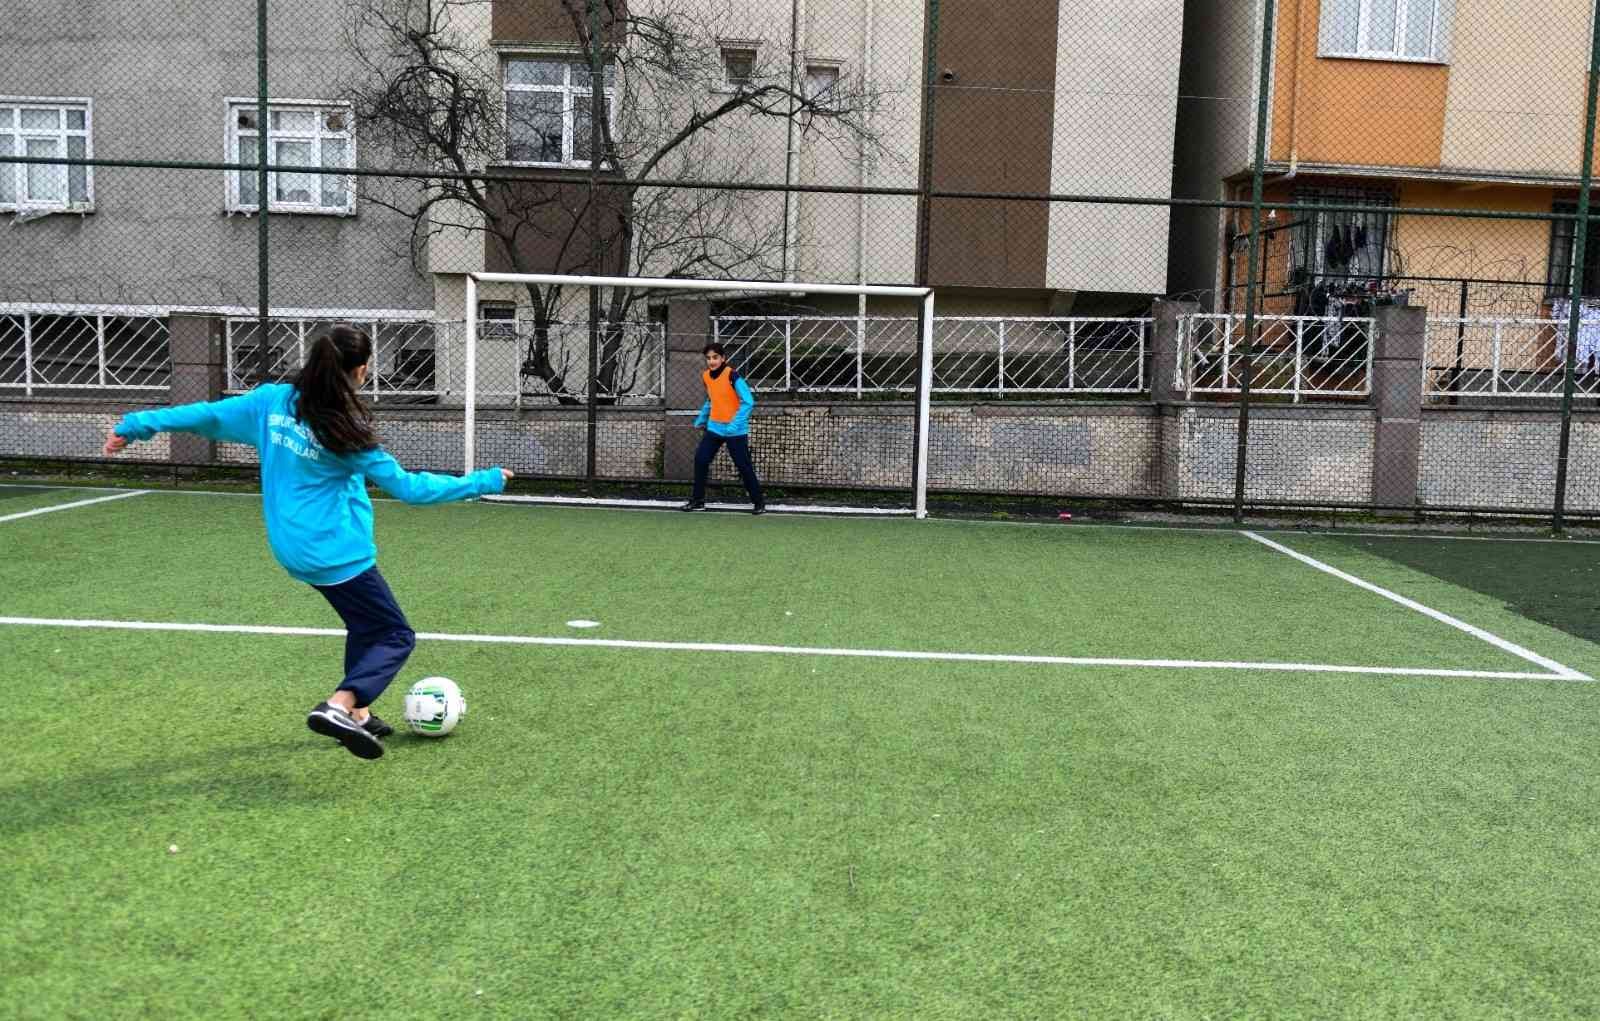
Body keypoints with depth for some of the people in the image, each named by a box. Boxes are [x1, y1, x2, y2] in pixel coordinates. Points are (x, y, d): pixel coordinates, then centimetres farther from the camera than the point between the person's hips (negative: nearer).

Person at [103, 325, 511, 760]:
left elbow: (211, 414, 4)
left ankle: (357, 715, 24)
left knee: (366, 626, 23)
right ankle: (338, 706, -19)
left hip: (293, 547, 8)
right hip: (336, 551, -8)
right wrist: (482, 482, -7)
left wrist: (136, 425, 17)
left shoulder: (272, 400, -1)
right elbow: (407, 487, -12)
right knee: (396, 636, 0)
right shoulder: (345, 431, -17)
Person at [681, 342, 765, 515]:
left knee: (744, 466, -3)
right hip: (714, 427, 6)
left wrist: (735, 424, -29)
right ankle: (698, 500, 12)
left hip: (735, 430, -6)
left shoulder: (732, 375, -18)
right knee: (700, 460, 0)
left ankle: (759, 503, 10)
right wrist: (701, 419, 20)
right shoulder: (706, 376, 3)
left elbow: (748, 402, -23)